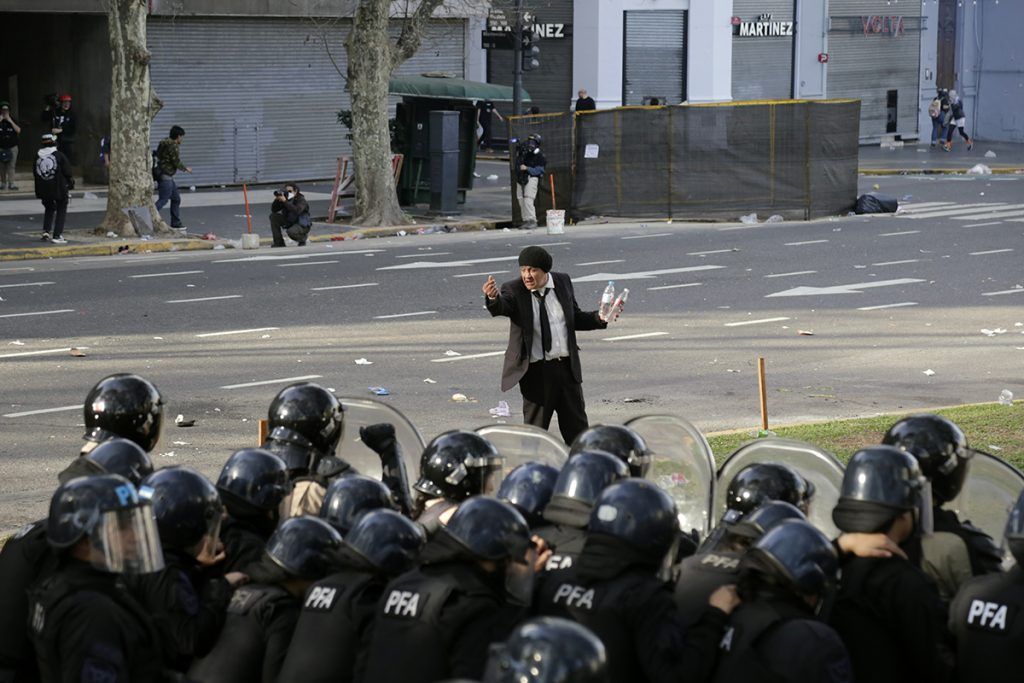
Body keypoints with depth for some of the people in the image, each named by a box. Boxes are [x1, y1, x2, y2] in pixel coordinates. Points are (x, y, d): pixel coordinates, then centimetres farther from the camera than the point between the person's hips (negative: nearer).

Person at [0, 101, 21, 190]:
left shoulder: (13, 120, 6)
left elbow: (18, 131, -7)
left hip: (12, 147, -1)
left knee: (11, 166, -8)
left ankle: (11, 183, -10)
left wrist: (10, 121, -11)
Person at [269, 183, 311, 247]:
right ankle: (279, 242, -5)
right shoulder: (286, 199, -1)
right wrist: (277, 200, -20)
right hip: (289, 222, 7)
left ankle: (302, 239, 0)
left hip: (302, 225, -7)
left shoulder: (301, 200, -17)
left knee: (291, 232, -38)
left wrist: (285, 201, -40)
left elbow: (297, 211, -38)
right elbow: (273, 210, -2)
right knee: (273, 216, -8)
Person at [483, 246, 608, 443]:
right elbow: (500, 308, -32)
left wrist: (599, 318, -4)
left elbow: (575, 319, 14)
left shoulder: (562, 282, 2)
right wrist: (493, 298, -54)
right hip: (536, 370, -3)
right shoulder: (514, 290, -10)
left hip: (567, 366, 4)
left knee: (576, 427, 14)